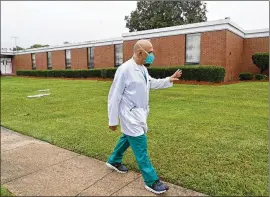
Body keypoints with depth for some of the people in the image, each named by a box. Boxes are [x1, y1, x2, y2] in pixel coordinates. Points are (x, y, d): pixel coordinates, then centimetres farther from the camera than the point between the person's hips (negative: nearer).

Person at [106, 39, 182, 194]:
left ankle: (114, 161, 47)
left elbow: (151, 83, 22)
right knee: (140, 146, -2)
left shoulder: (142, 68, 5)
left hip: (139, 113, 9)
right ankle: (151, 181, 12)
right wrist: (113, 120, -14)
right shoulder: (125, 69, -21)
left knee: (128, 138, 24)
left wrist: (169, 80, 9)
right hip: (130, 115, -9)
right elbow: (114, 96, -18)